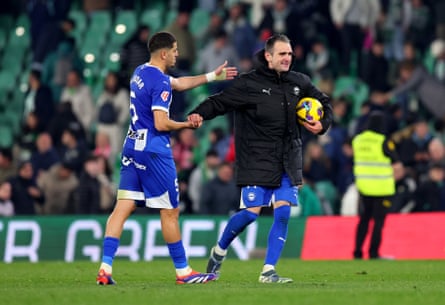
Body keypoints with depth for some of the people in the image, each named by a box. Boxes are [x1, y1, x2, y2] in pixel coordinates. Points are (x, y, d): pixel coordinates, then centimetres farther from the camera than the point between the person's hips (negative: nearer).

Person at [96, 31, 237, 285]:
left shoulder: (141, 72, 14)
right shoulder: (160, 83, -15)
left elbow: (179, 83, 28)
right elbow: (161, 124, -21)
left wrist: (213, 76, 32)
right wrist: (187, 125, -5)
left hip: (132, 148, 9)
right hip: (154, 151, -8)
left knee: (123, 208, 1)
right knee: (170, 211, 2)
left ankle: (105, 267, -9)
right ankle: (183, 271, 10)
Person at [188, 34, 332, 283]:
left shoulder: (299, 83, 8)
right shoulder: (250, 84, -8)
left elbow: (324, 103, 22)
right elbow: (220, 101, -11)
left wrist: (323, 124, 4)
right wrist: (200, 114, -29)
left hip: (289, 163, 4)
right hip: (258, 160, -4)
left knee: (283, 213, -5)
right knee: (251, 212, -8)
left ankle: (269, 271, 0)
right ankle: (220, 251, 19)